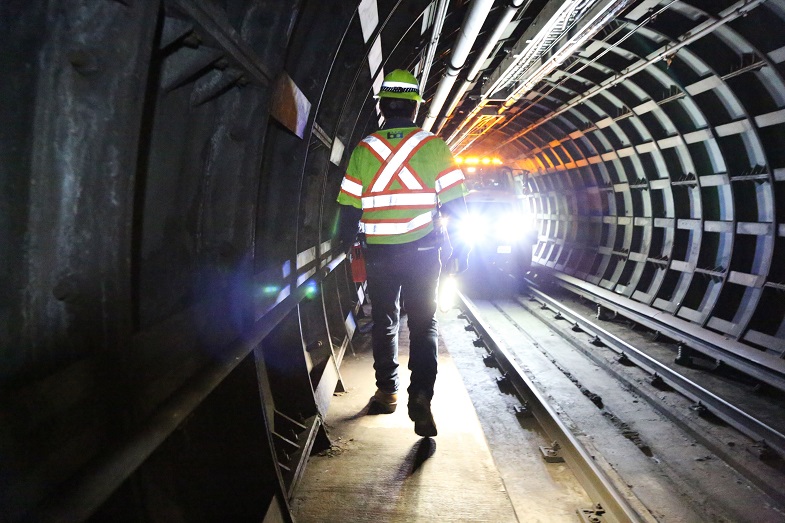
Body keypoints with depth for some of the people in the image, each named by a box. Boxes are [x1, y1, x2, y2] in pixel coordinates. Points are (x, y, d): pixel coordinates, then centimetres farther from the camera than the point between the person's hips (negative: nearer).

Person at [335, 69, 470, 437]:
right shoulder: (433, 146, -3)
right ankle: (421, 398, -7)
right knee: (423, 325, 5)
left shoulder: (363, 149, 1)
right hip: (422, 251, -1)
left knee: (384, 322, 16)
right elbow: (454, 204, -4)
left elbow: (349, 207, 3)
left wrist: (346, 248, 14)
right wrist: (459, 249, 4)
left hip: (378, 253, 2)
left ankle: (386, 391, 25)